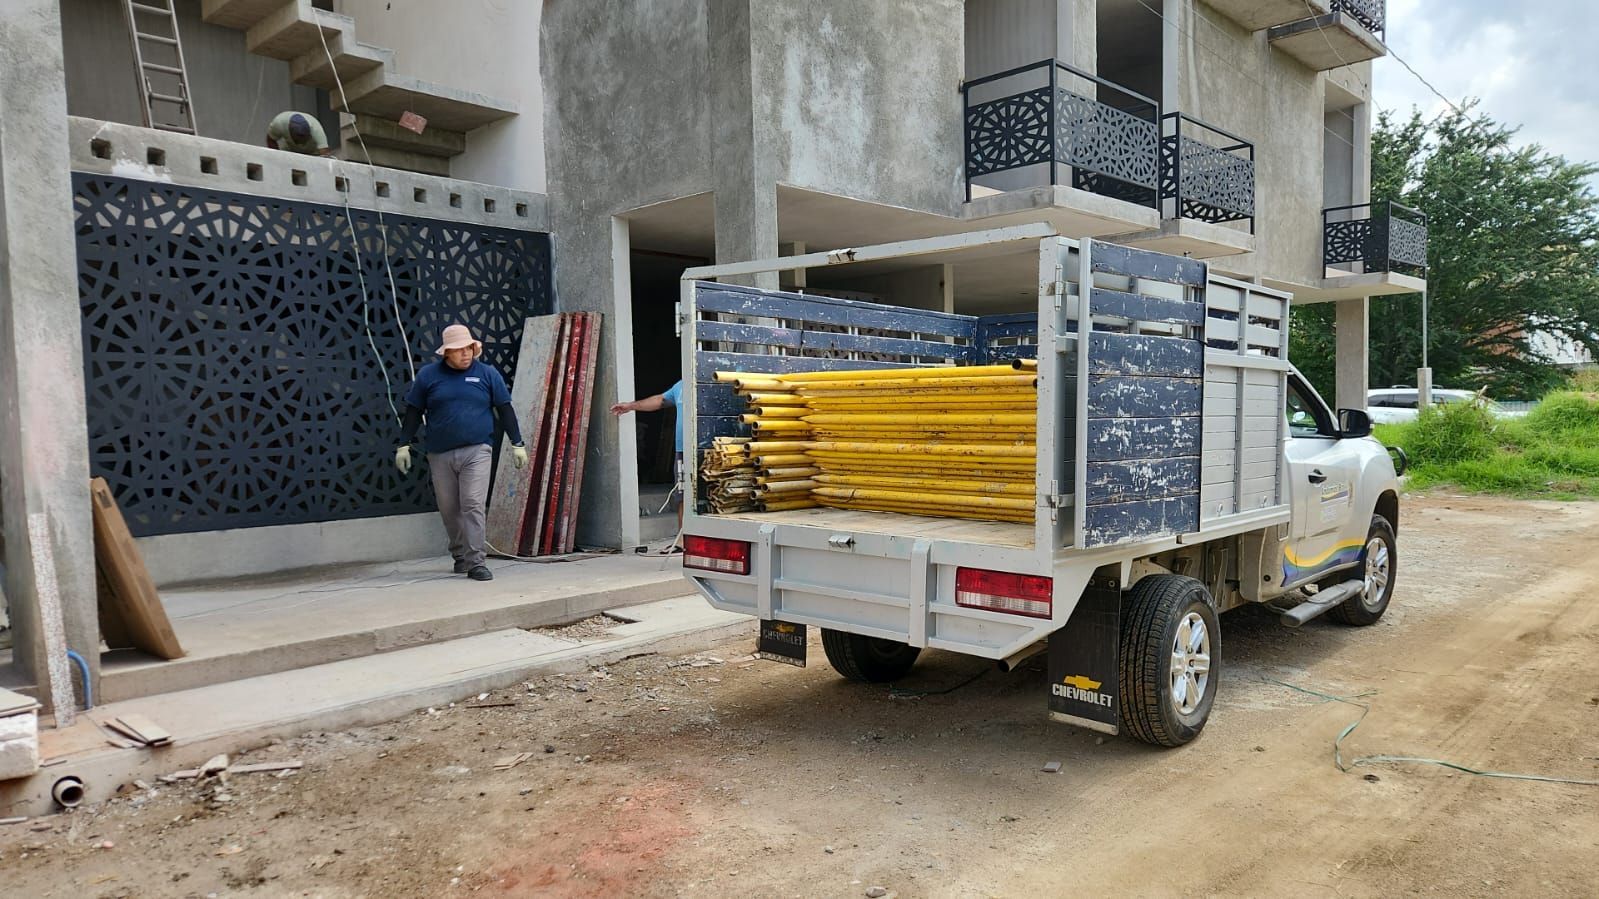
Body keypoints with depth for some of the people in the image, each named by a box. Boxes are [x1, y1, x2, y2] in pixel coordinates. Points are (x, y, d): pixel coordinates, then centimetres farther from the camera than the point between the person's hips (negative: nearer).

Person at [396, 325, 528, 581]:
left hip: (476, 451, -2)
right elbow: (413, 412, 10)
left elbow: (505, 410, 7)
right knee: (449, 509, 9)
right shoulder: (428, 375, 5)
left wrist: (517, 444, 5)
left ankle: (475, 562, -8)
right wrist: (404, 445, 6)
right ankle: (460, 555, 28)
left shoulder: (487, 373, 3)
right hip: (440, 454, 2)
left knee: (473, 505, -11)